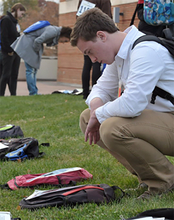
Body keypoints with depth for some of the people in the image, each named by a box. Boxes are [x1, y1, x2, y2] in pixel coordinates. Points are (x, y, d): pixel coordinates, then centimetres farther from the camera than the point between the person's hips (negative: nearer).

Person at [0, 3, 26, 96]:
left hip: (16, 52, 8)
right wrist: (9, 50, -17)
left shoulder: (15, 21, 18)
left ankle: (13, 94, 11)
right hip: (8, 53, -8)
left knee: (14, 74, 8)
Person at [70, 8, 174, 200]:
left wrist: (99, 115, -15)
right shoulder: (119, 53, 8)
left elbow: (132, 104, -33)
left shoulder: (145, 51, -23)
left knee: (112, 128, -32)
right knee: (87, 118, 6)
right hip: (154, 118, 10)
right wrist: (96, 105, -6)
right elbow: (101, 89, 19)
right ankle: (147, 175, 10)